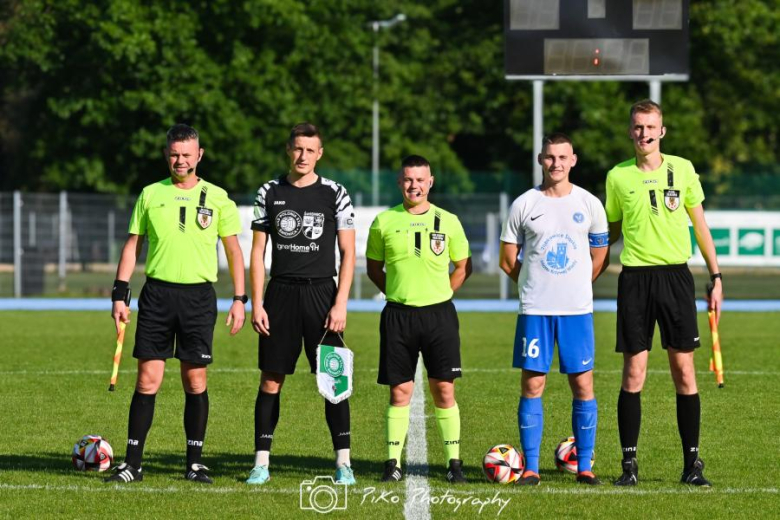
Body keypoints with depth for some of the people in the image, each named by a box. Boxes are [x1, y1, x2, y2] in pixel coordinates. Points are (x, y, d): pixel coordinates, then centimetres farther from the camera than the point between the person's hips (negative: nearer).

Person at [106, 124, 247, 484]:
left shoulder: (216, 197, 4)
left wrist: (239, 299, 0)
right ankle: (132, 464, -1)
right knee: (147, 380, -4)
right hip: (157, 292, 0)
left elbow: (233, 250, 7)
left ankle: (195, 463, 11)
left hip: (198, 295, 0)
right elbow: (133, 245, 10)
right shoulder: (151, 195, 7)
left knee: (195, 381, 2)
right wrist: (120, 295, 3)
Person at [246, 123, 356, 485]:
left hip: (321, 292, -1)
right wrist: (256, 303, -1)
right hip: (281, 293, 1)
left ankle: (343, 462, 1)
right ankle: (261, 462, 6)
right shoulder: (270, 193, 6)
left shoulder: (334, 194, 2)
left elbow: (348, 253, 1)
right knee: (271, 380, 1)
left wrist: (340, 304, -8)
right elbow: (258, 251, 7)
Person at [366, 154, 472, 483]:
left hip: (438, 314, 0)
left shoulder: (447, 221, 3)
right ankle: (393, 462, 6)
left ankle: (454, 462, 6)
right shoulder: (384, 222, 3)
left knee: (444, 389, 0)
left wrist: (440, 295, 5)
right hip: (398, 315, 0)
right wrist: (398, 294, 4)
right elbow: (373, 267, 14)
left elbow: (463, 266, 13)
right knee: (400, 391, 1)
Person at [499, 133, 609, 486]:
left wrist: (573, 287, 12)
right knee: (532, 385, -2)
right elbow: (508, 261, 9)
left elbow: (599, 259, 12)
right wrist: (536, 286, 12)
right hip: (534, 310, 0)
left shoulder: (589, 205, 4)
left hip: (577, 310, 1)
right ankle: (530, 468, 3)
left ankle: (584, 466, 6)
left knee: (582, 386, 0)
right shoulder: (524, 205, 3)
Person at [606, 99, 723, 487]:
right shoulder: (618, 176, 5)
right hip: (635, 277, 0)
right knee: (633, 374, -2)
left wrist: (716, 277, 7)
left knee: (684, 372, -1)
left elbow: (700, 225, 11)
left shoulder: (682, 169, 5)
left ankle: (692, 464, 5)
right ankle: (629, 464, 4)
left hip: (675, 276, 0)